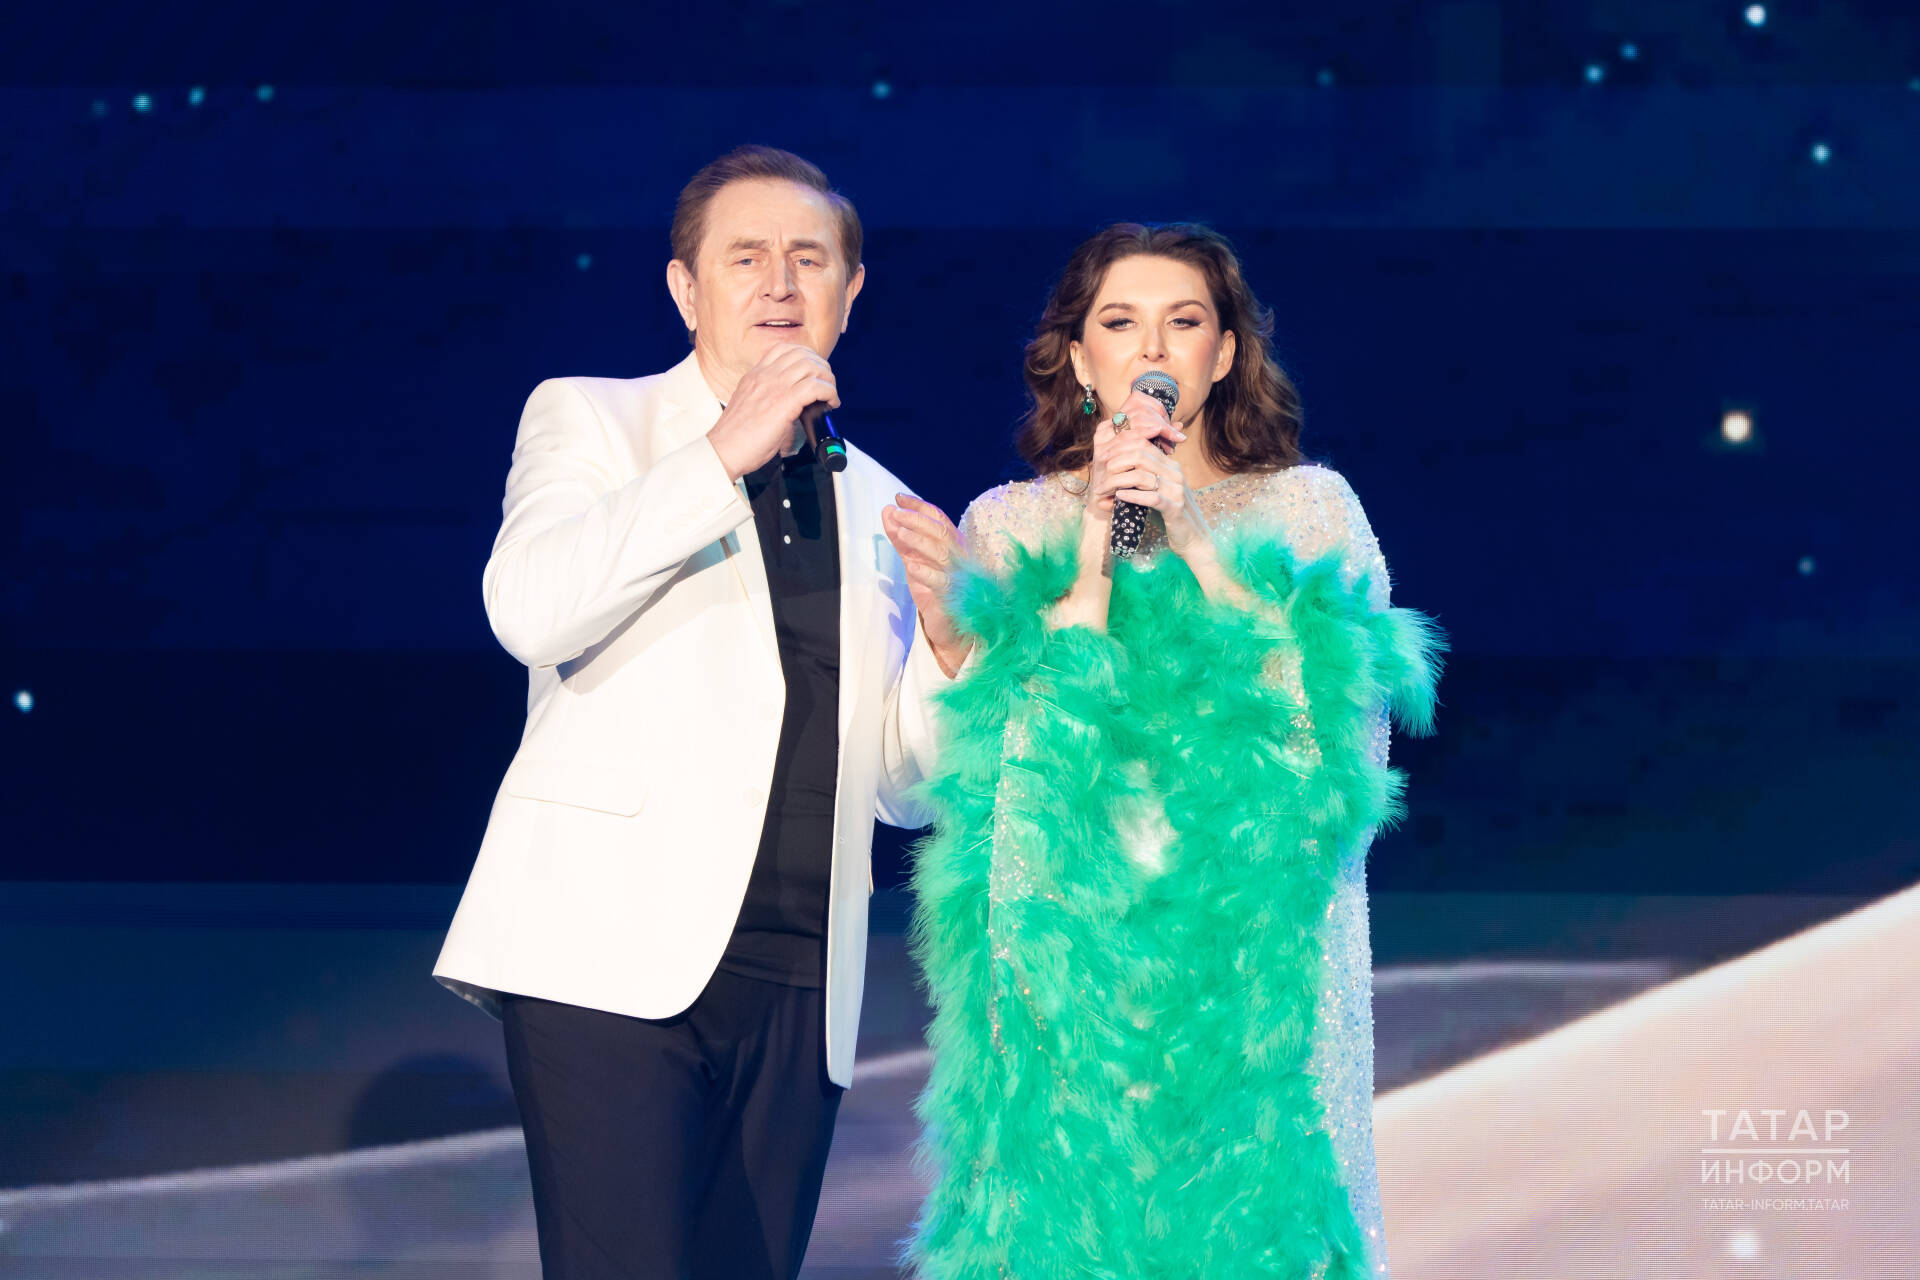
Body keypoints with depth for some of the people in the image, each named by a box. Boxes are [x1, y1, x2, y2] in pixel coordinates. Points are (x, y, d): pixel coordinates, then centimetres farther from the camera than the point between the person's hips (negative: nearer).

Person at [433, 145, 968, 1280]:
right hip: (616, 957, -5)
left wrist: (949, 631, 2)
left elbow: (903, 788, 20)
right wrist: (723, 453, -13)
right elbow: (529, 609, -13)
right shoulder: (590, 420, 9)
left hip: (797, 993, 5)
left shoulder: (875, 505, 21)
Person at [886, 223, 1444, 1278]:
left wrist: (1191, 532, -9)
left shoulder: (1308, 507, 12)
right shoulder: (1009, 525, 11)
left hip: (1260, 946, 0)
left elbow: (1340, 708, -5)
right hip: (1073, 941, 0)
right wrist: (1097, 546, -8)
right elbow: (1021, 739, -2)